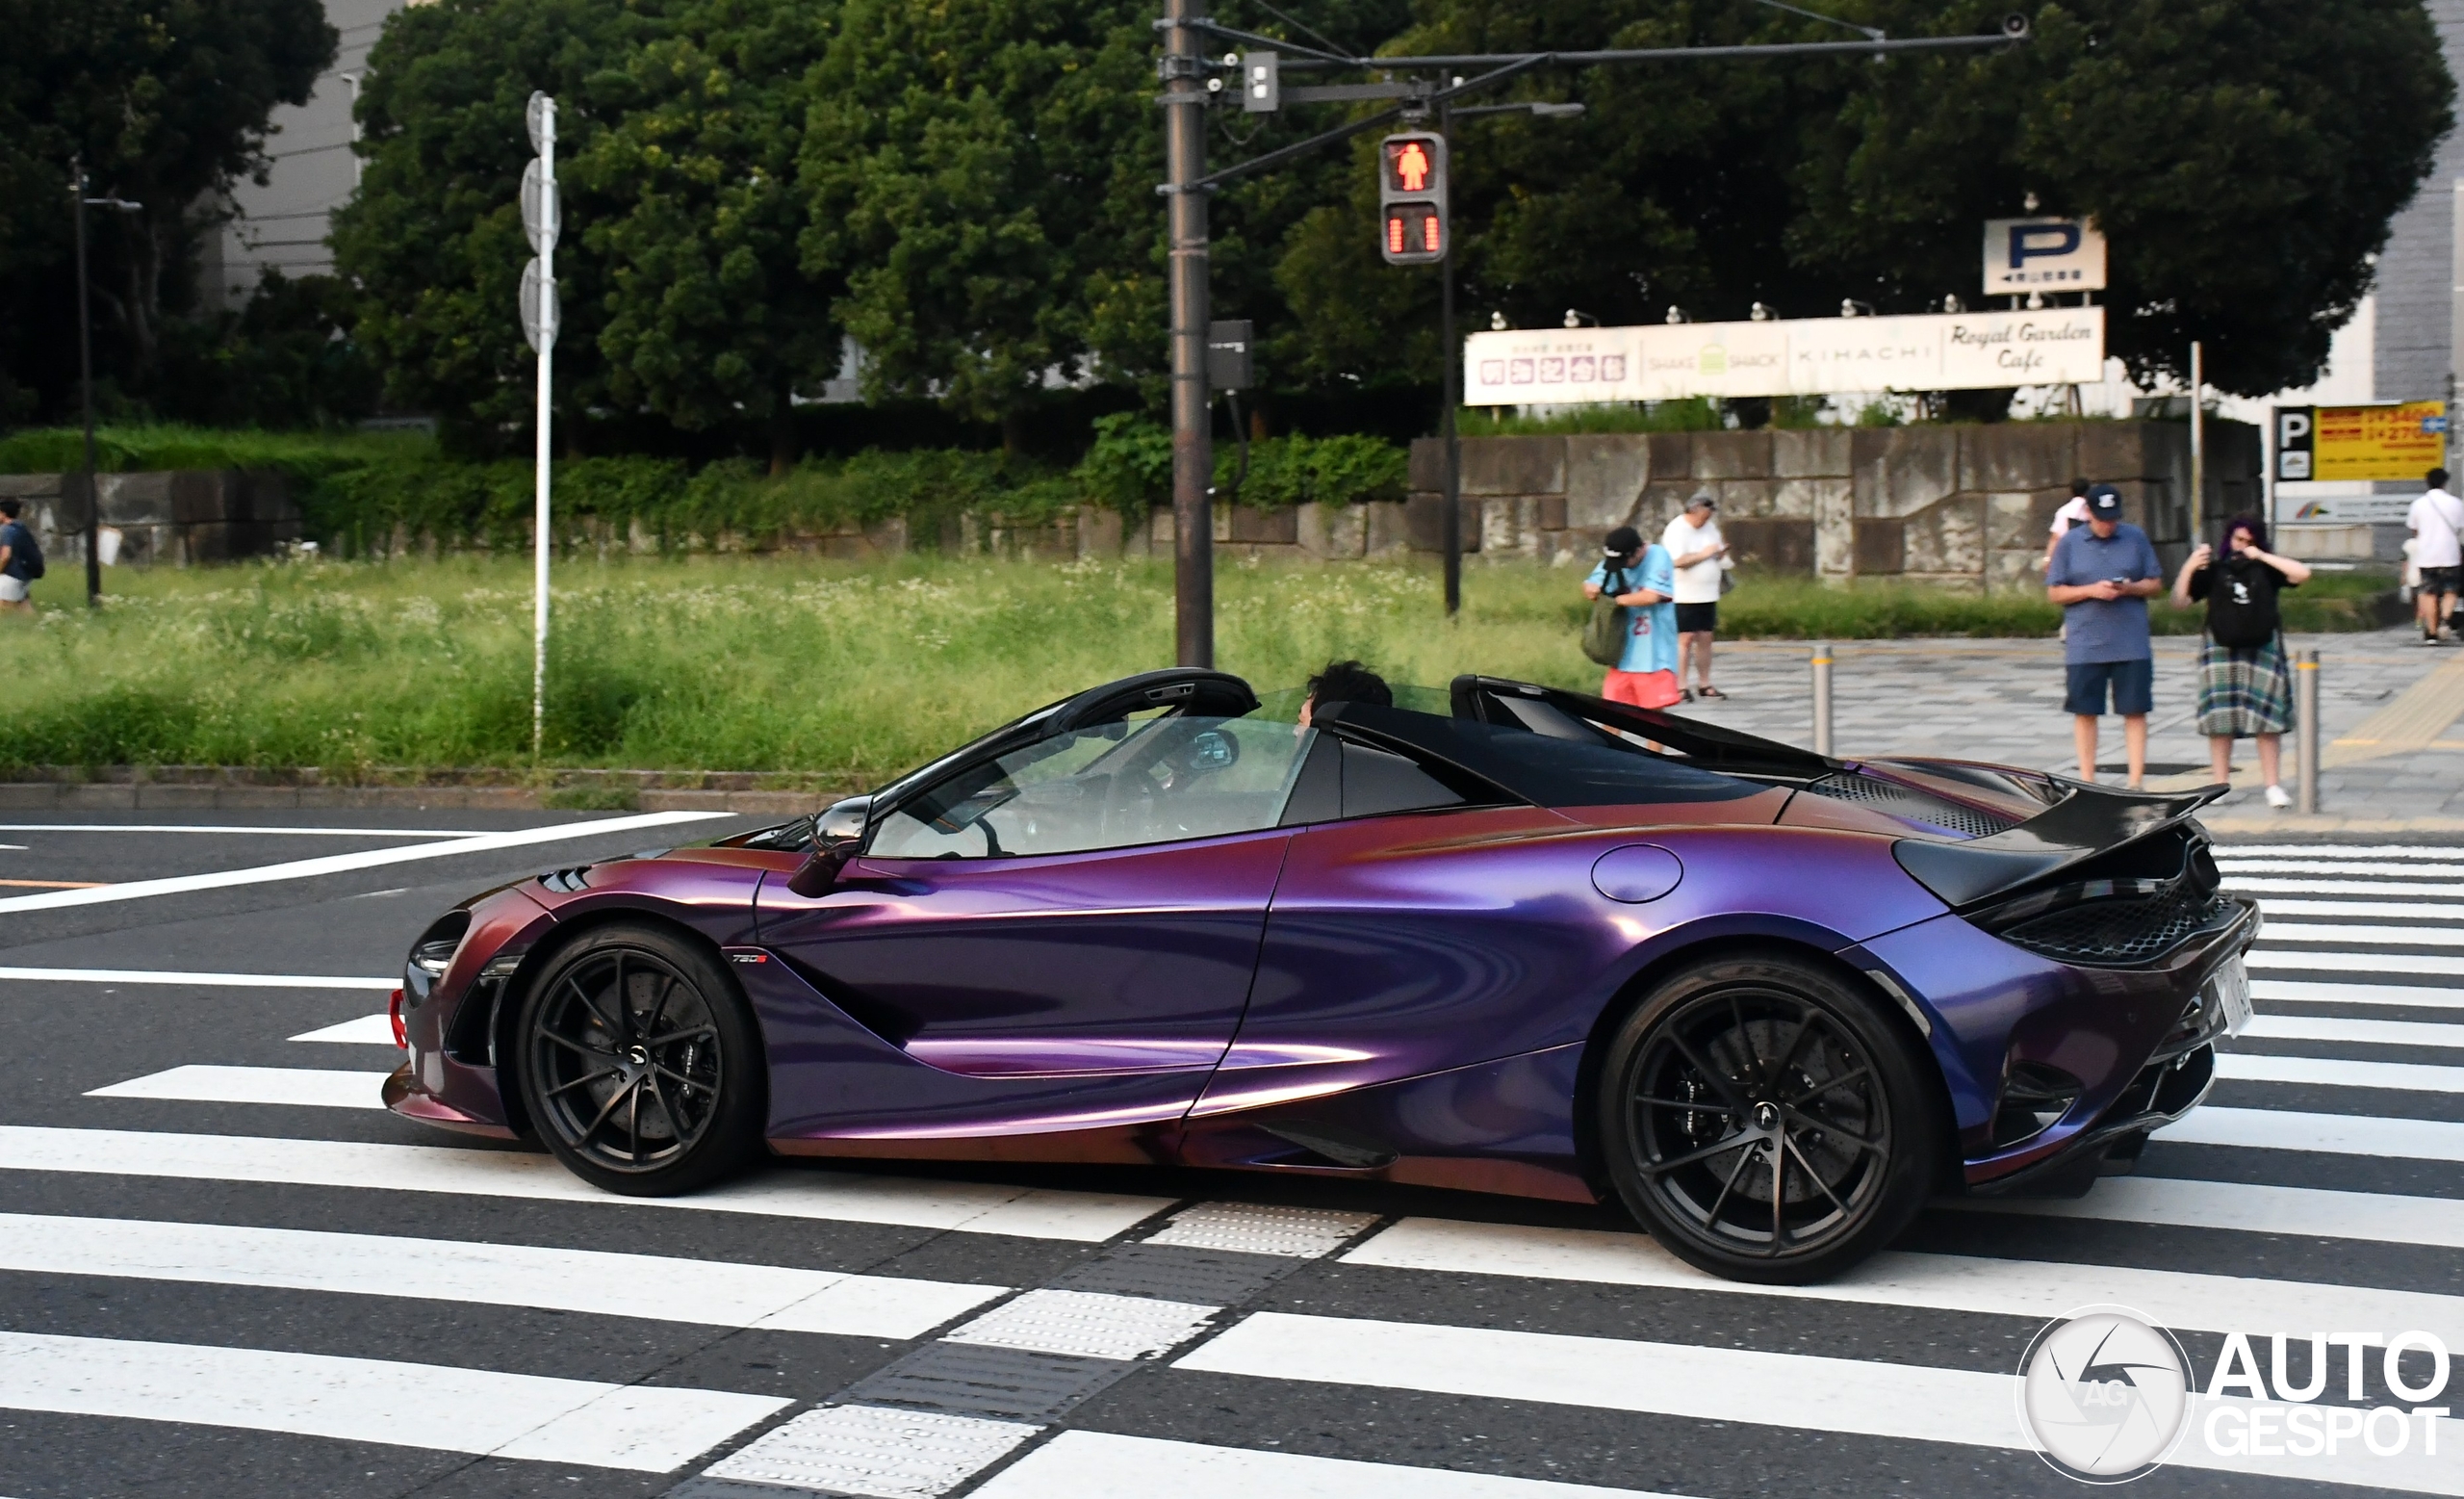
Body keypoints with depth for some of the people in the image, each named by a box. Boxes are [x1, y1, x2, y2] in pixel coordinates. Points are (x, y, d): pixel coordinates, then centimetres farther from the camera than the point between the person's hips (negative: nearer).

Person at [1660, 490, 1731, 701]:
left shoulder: (1709, 527, 12)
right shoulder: (1676, 530, -12)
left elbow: (1719, 554, 22)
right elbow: (1676, 561, -24)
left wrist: (1722, 552, -1)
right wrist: (1704, 554, -17)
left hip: (1708, 595, 7)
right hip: (1684, 596, -7)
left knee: (1705, 638, 8)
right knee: (1685, 638, -8)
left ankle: (1704, 685, 13)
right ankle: (1681, 687, -6)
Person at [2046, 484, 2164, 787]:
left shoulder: (2136, 538, 5)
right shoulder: (2069, 543, 2)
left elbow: (2156, 585, 8)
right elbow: (2054, 592, 2)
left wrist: (2131, 588, -12)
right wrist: (2091, 590, -14)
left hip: (2131, 645, 0)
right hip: (2084, 645, 0)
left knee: (2135, 711, 0)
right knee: (2085, 711, 6)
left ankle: (2135, 782, 5)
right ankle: (2087, 782, 15)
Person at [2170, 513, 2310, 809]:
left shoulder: (2266, 569, 6)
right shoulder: (2213, 570, 5)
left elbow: (2302, 574, -10)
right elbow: (2179, 602, 0)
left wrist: (2262, 557, -9)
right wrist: (2189, 568, -14)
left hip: (2262, 649, 0)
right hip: (2221, 651, 0)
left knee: (2267, 720, -2)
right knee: (2219, 720, 1)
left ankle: (2273, 786, 1)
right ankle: (2221, 785, 8)